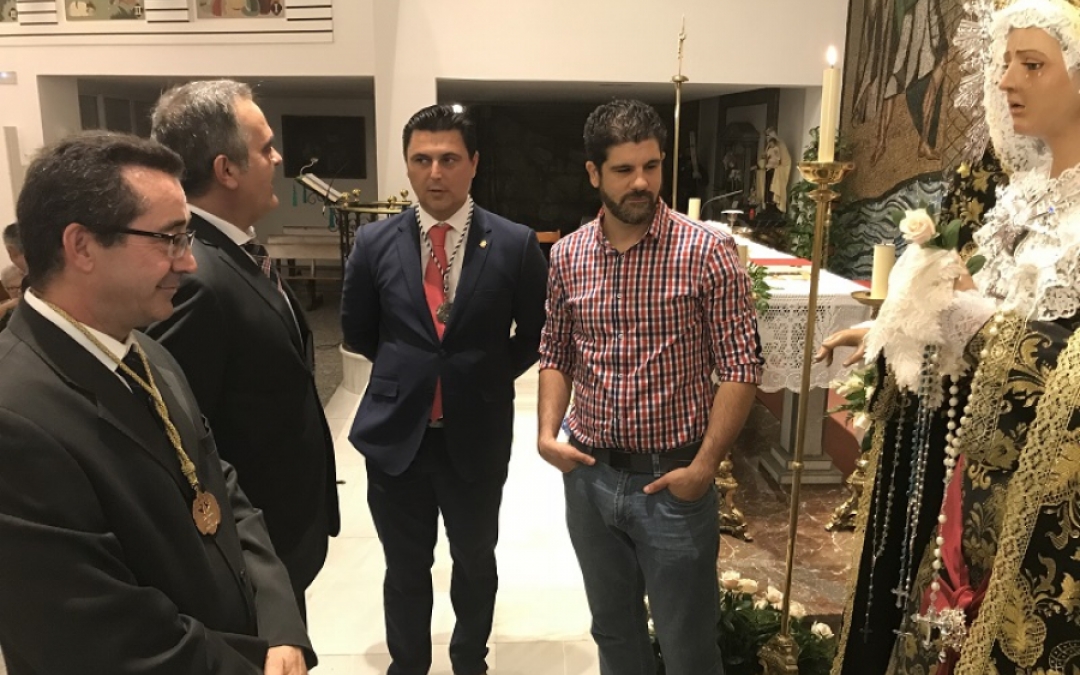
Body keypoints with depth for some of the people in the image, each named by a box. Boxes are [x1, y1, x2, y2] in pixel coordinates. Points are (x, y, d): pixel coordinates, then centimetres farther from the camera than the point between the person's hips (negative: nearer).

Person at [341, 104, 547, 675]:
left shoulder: (514, 244, -9)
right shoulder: (374, 242, -4)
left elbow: (536, 332, 5)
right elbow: (356, 331, 10)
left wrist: (489, 377, 2)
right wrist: (407, 371, 7)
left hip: (477, 432, 0)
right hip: (395, 432, 1)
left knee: (475, 561, 19)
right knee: (405, 567, 16)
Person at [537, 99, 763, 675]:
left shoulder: (708, 251, -12)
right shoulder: (566, 255, 1)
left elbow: (741, 367, -10)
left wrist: (704, 467, -15)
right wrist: (548, 433, -3)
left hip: (673, 481, -3)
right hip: (588, 477, 4)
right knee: (613, 629, 22)